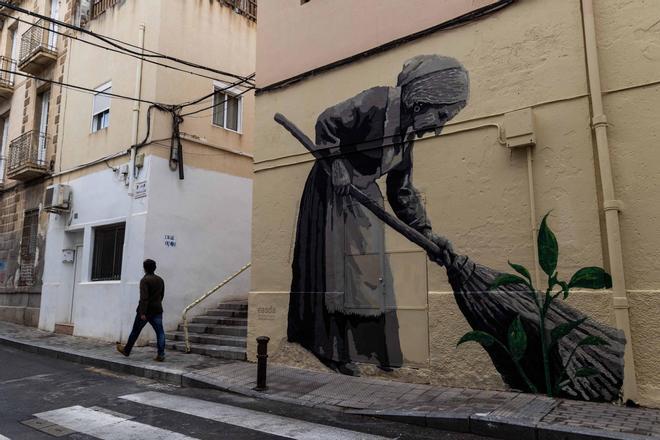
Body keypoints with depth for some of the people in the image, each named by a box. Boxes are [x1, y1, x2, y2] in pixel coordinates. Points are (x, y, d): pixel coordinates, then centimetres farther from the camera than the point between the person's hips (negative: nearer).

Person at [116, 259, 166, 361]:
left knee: (135, 331, 13)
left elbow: (144, 298, -19)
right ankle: (161, 355, -6)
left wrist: (142, 313, -20)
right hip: (157, 310, 5)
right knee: (160, 332, 0)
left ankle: (126, 350, 30)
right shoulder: (160, 280, 9)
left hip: (146, 310, -4)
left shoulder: (145, 280, -11)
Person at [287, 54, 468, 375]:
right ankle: (335, 350, 7)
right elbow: (326, 123, -20)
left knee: (369, 273, 9)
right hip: (331, 193, -8)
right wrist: (338, 169, -19)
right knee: (335, 269, -4)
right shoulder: (377, 102, -17)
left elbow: (403, 192, 10)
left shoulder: (406, 135, 8)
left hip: (362, 197, 9)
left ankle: (372, 348, 21)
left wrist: (426, 233, 4)